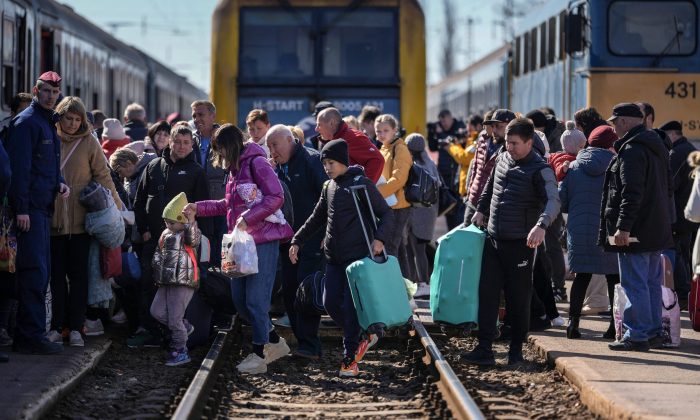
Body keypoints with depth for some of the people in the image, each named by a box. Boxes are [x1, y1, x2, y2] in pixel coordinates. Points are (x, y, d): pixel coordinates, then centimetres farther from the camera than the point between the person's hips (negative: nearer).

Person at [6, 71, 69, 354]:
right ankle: (31, 336, -9)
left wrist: (59, 183, 7)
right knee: (34, 271, -10)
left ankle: (28, 335, 17)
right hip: (29, 209, -10)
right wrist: (21, 209, -22)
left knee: (39, 272, 12)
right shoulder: (27, 122, -10)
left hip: (43, 208, 10)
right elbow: (20, 166, -17)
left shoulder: (48, 123, 19)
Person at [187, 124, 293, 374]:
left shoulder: (256, 163, -10)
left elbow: (276, 197, -18)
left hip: (263, 240, -10)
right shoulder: (235, 168, 19)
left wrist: (247, 219, -22)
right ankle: (275, 342, 22)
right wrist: (199, 208, 20)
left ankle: (259, 355, 1)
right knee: (239, 300, 9)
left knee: (256, 300, -7)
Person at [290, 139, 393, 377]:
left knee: (350, 306, -8)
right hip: (334, 258, 7)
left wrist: (380, 238, -22)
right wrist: (297, 241, 16)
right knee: (330, 303, 3)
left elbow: (386, 213, -6)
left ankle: (350, 359, 1)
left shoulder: (362, 184, -7)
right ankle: (363, 337, 23)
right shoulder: (329, 187, 14)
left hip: (358, 256, -7)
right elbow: (317, 218, 23)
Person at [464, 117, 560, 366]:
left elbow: (553, 201, -27)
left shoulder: (540, 170, -13)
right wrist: (481, 210, 16)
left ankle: (516, 350, 13)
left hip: (520, 243, -6)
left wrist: (541, 225, -43)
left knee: (518, 298, 2)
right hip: (494, 240, 6)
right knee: (487, 293, 0)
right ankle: (484, 349, 0)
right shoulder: (502, 159, 10)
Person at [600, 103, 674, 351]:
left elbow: (631, 193, -24)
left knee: (634, 284, -6)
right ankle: (654, 332, 19)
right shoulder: (657, 147, 15)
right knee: (653, 283, 14)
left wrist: (623, 227, -24)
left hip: (635, 232, -10)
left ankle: (638, 336, -5)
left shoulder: (631, 150, -16)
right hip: (657, 231, 10)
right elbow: (668, 189, 22)